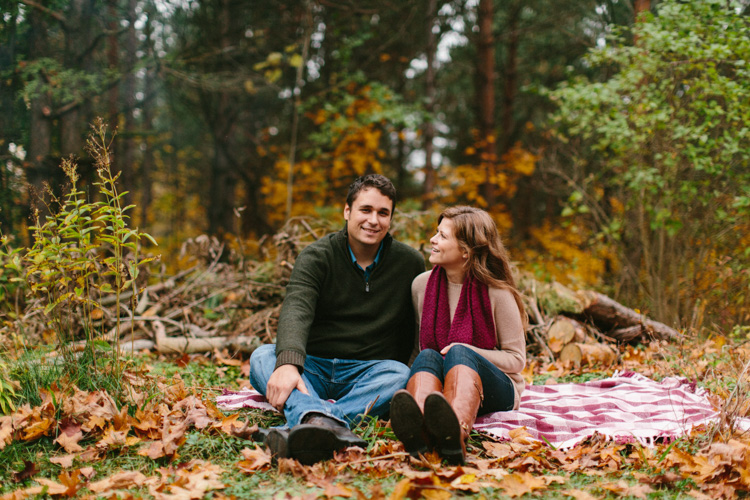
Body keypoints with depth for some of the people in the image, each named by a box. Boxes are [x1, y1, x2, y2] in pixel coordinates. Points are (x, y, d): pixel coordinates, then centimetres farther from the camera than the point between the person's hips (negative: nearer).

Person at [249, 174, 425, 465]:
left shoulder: (410, 263, 5)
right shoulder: (316, 257, -2)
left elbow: (413, 329, 11)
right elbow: (295, 311, -20)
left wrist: (392, 375, -5)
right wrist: (288, 362, -40)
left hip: (367, 374, 1)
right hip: (312, 367, 0)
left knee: (401, 375, -32)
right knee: (262, 357, -29)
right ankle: (319, 419, -61)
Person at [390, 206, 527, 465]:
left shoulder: (497, 294, -6)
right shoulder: (421, 285, 7)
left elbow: (516, 359, -3)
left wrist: (464, 352, -17)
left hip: (492, 389, -3)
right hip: (437, 384, 3)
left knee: (459, 353, -34)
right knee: (427, 356, -30)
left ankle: (457, 432, -70)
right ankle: (418, 430, -67)